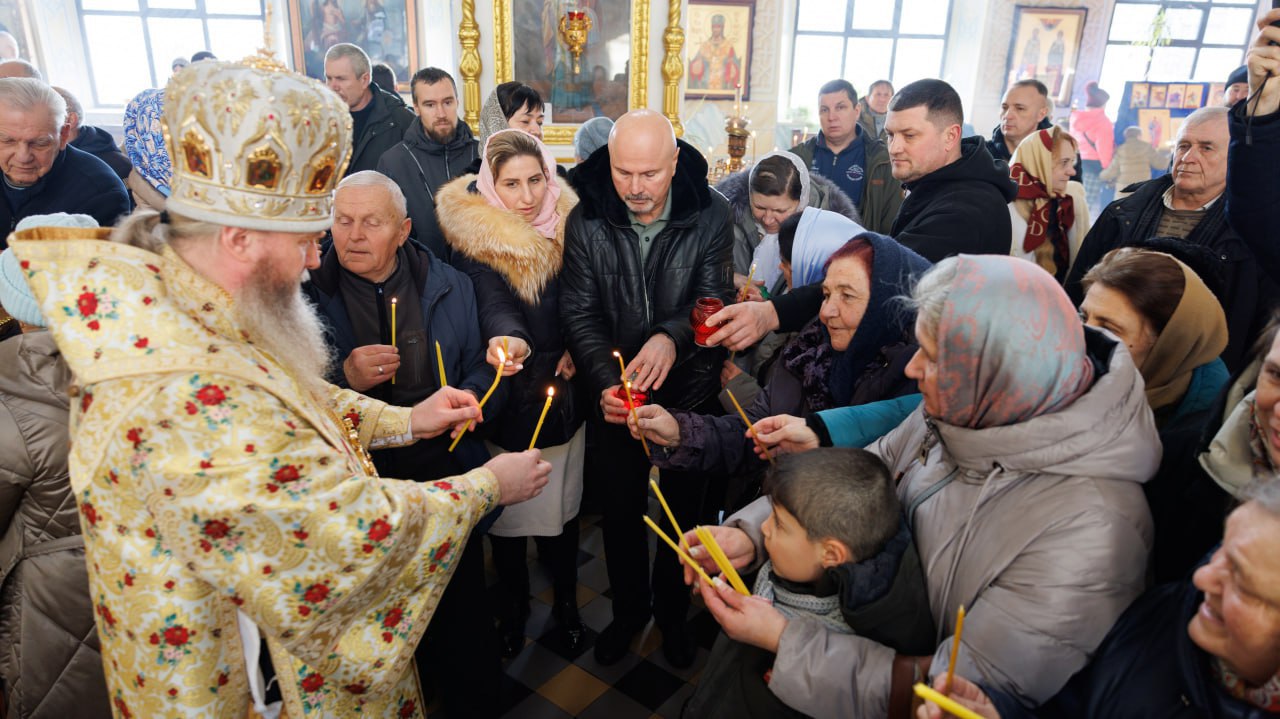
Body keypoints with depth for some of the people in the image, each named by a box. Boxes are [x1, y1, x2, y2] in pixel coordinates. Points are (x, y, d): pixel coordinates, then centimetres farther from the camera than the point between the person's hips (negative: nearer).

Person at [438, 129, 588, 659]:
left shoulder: (566, 221, 0)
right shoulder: (470, 229, -13)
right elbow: (491, 300, -25)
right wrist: (507, 338, -46)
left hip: (562, 389, 3)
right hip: (503, 395, -3)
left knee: (562, 503, 12)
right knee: (503, 506, 9)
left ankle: (566, 600, 34)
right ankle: (513, 602, 34)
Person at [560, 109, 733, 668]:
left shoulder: (710, 214, -14)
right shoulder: (586, 221, -12)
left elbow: (715, 299, -16)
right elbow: (580, 314, -12)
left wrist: (672, 337, -38)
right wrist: (605, 383, -28)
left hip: (690, 391, 0)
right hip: (619, 392, 1)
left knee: (684, 507, 16)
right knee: (621, 507, 15)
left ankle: (672, 612, 41)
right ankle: (628, 610, 41)